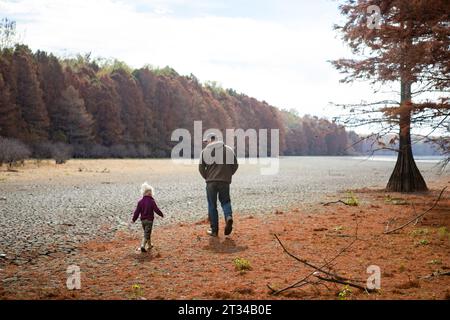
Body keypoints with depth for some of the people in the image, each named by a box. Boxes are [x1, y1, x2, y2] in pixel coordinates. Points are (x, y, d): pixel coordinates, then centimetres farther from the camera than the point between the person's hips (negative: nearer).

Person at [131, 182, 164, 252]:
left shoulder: (140, 202, 0)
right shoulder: (152, 201, -13)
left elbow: (137, 211, 1)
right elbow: (156, 209, -11)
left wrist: (134, 219, 8)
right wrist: (161, 215, 5)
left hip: (143, 220, 5)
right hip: (149, 220, -5)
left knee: (147, 233, 21)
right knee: (147, 234, -5)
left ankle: (149, 245, 34)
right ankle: (142, 246, -20)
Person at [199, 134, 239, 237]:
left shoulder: (205, 151, 2)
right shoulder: (229, 150, 7)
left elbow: (201, 168, 0)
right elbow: (235, 165, 6)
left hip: (211, 182, -1)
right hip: (225, 182, 1)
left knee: (212, 205, 8)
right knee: (225, 201, 16)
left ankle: (214, 230, 10)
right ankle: (228, 216, -15)